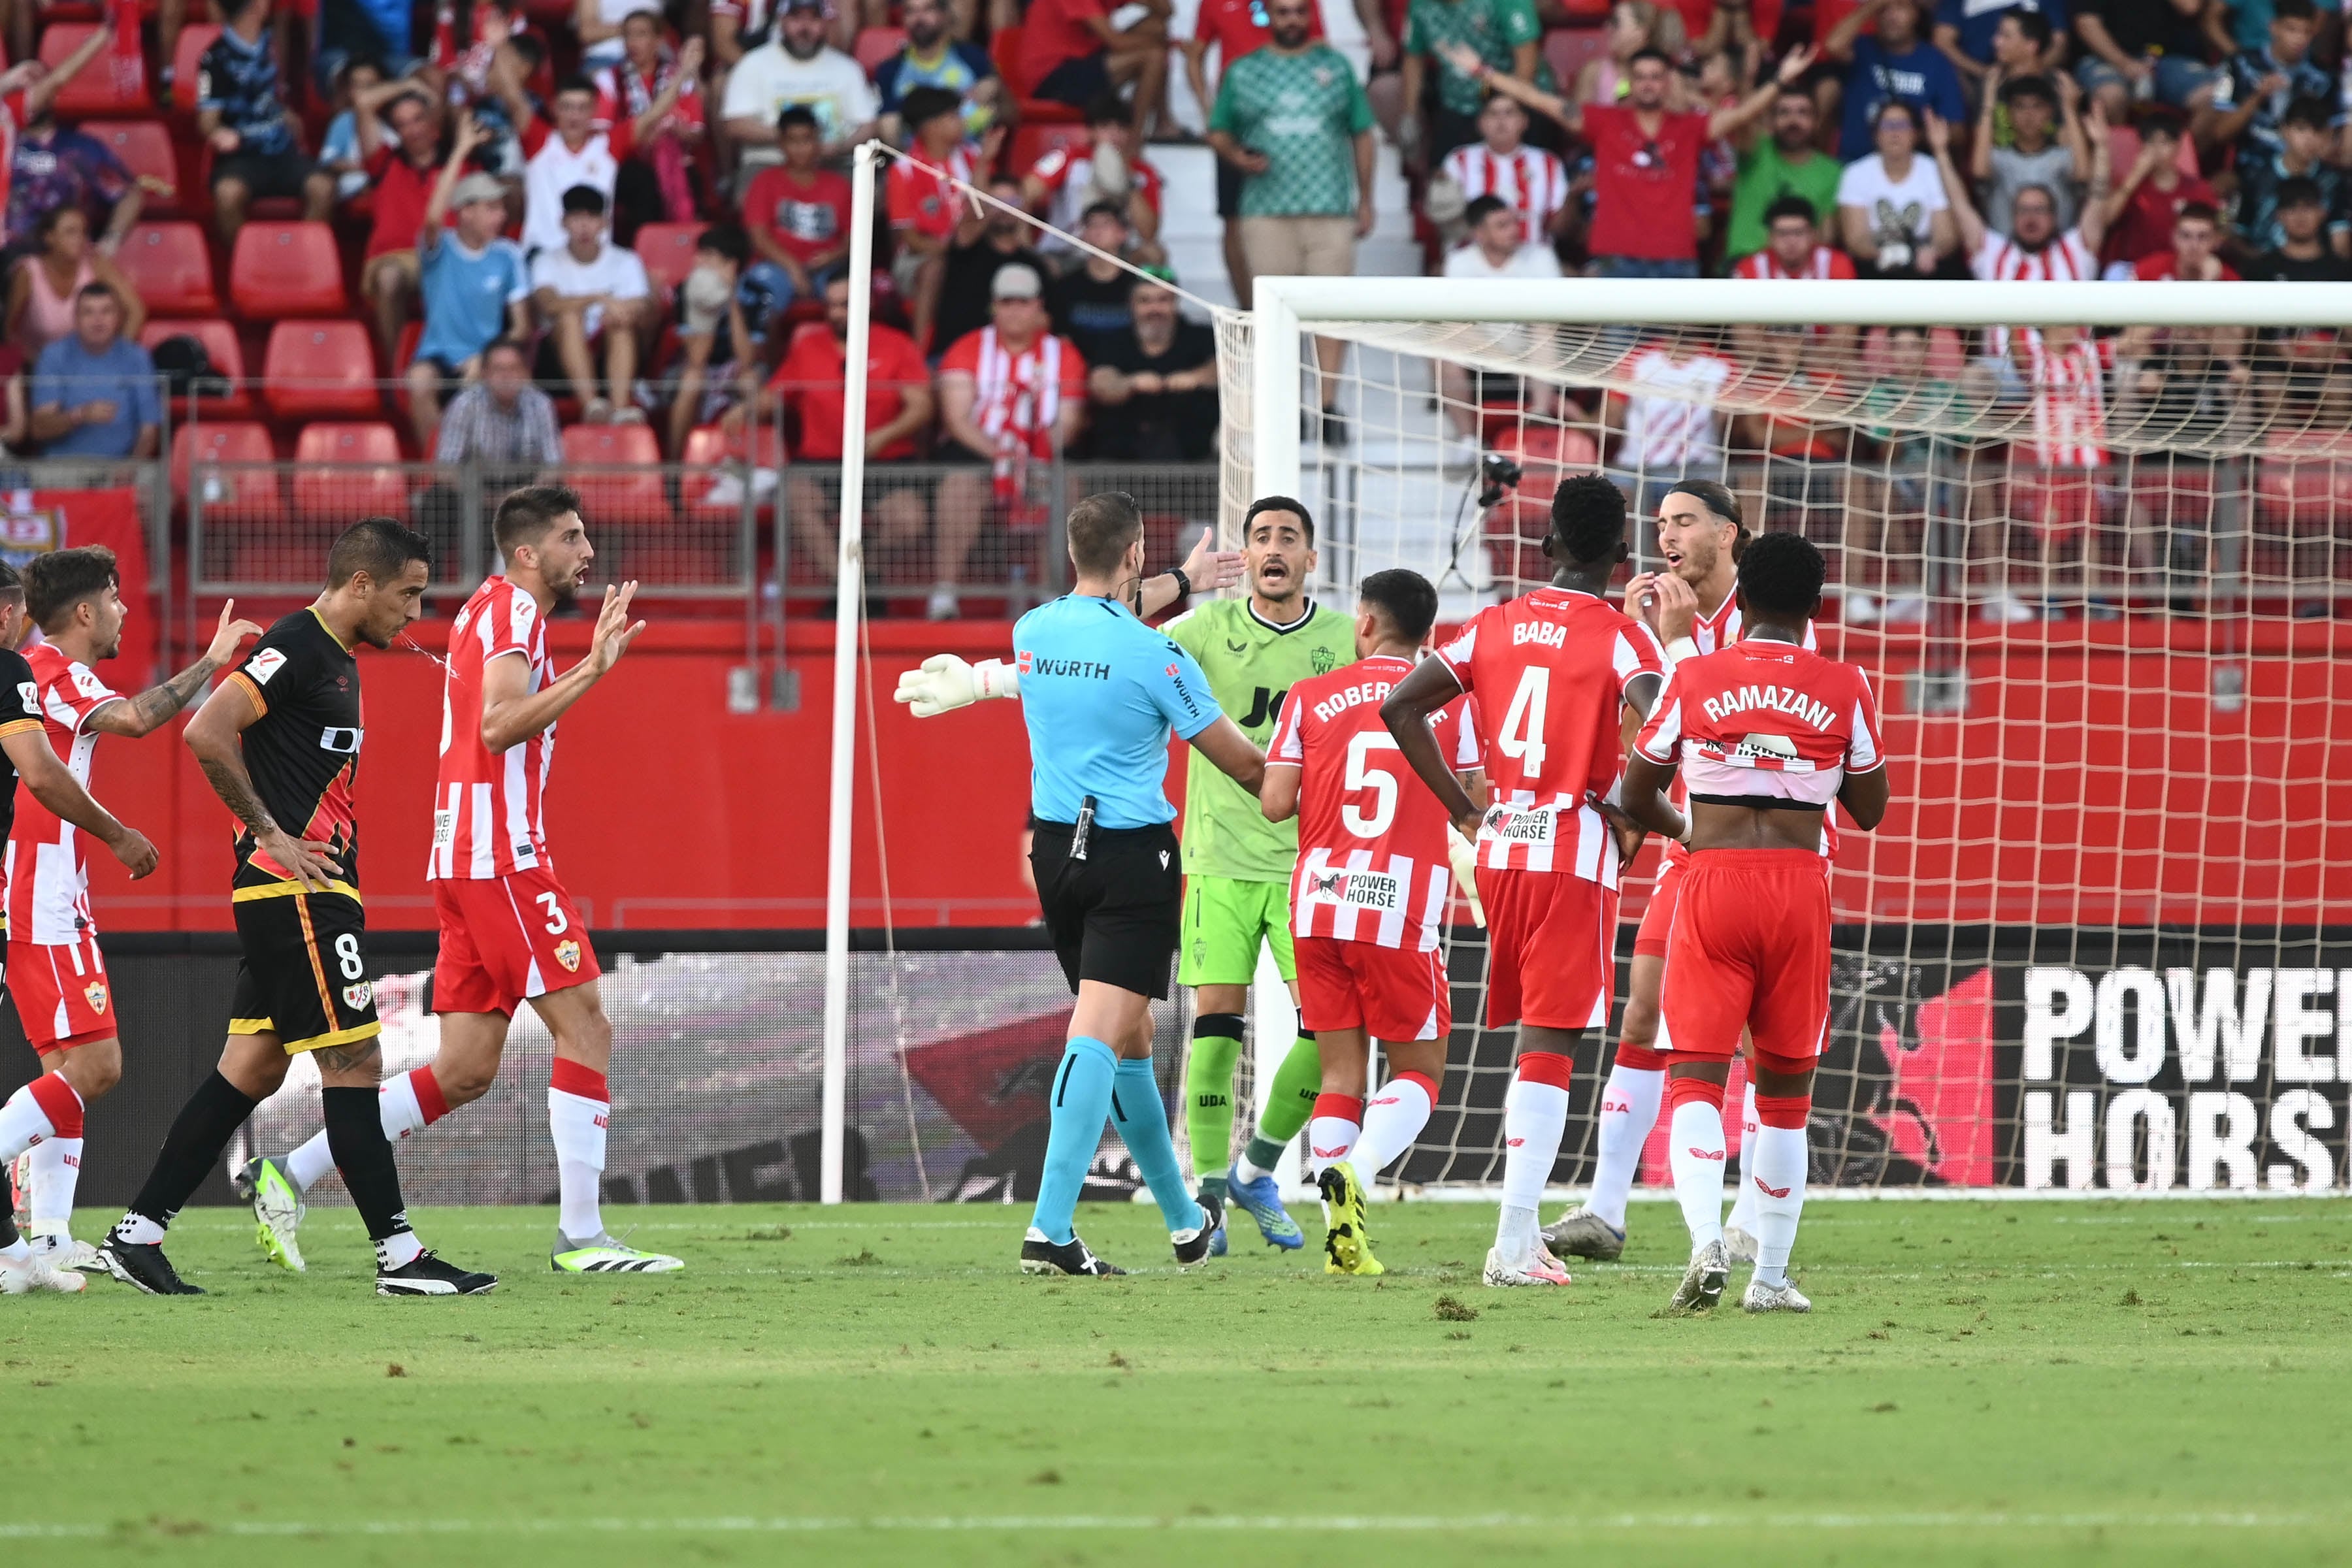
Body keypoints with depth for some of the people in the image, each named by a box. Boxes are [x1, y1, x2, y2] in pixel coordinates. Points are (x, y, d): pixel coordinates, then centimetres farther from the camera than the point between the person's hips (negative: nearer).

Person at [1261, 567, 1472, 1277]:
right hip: (1403, 911, -2)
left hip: (1318, 904, 2)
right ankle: (1355, 1171, -20)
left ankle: (1342, 1242, -4)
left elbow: (1274, 803, 1)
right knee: (1418, 1069, 9)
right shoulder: (1450, 703, 4)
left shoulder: (1311, 698, 5)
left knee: (1340, 1071, 9)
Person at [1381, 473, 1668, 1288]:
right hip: (1577, 855, -5)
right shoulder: (1622, 638, -7)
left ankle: (1521, 1230, 18)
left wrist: (1464, 810, 10)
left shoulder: (1495, 625, 8)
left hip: (1499, 849, 5)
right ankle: (1515, 1244, -12)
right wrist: (1633, 821, -8)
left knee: (1533, 1037, 18)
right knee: (1549, 1047, -5)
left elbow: (1400, 708, 7)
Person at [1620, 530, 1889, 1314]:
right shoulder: (1844, 688, 3)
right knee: (1786, 1086, 13)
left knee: (1696, 1077, -3)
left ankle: (1707, 1240, -27)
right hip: (1800, 886, 1)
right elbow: (1869, 809, 12)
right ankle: (1770, 1274, 14)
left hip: (1712, 882, -1)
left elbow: (1636, 797, 10)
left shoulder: (1694, 679, 2)